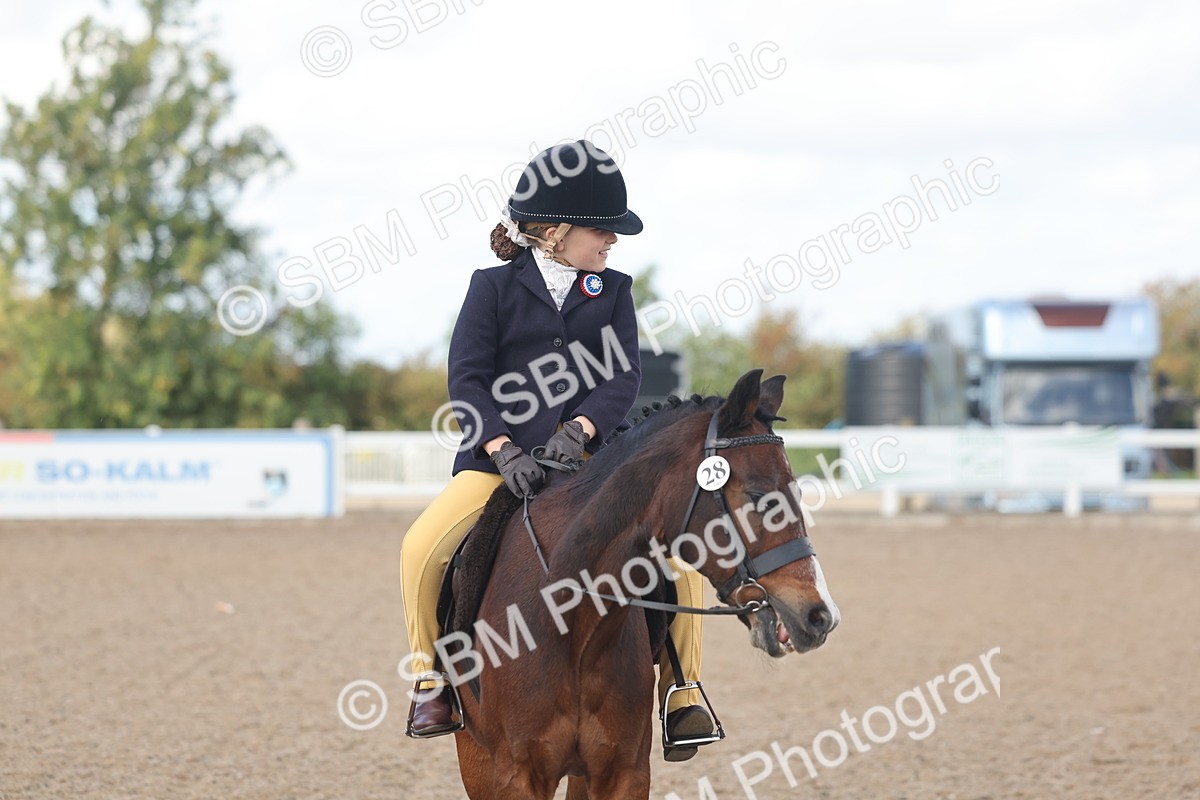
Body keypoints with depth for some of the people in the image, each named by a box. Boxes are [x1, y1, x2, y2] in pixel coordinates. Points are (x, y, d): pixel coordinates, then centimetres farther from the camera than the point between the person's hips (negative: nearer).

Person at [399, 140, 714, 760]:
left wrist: (581, 427, -21)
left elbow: (624, 377, -1)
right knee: (422, 546, -25)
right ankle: (428, 680, -5)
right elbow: (467, 378, -5)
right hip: (502, 458, -2)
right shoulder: (495, 288, 3)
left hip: (595, 455, 2)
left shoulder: (612, 291, 10)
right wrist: (503, 448, -21)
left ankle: (683, 697, -2)